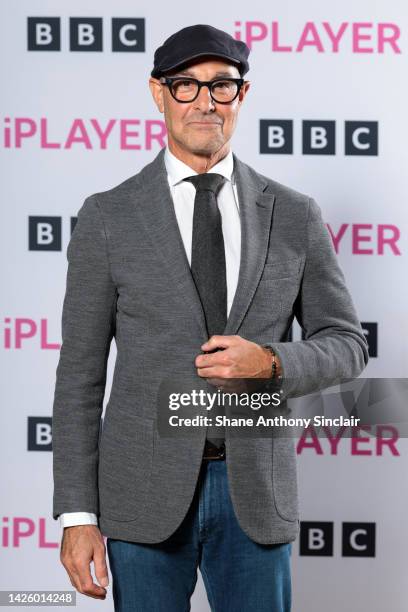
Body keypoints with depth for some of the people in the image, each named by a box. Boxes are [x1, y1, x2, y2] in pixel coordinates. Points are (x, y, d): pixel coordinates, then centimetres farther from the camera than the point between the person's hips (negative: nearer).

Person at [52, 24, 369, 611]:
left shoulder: (294, 215, 3)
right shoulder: (108, 217, -1)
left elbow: (346, 343, 8)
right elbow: (80, 372, -1)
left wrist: (271, 361, -14)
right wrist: (78, 516, -6)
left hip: (256, 493, 1)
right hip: (146, 493, -1)